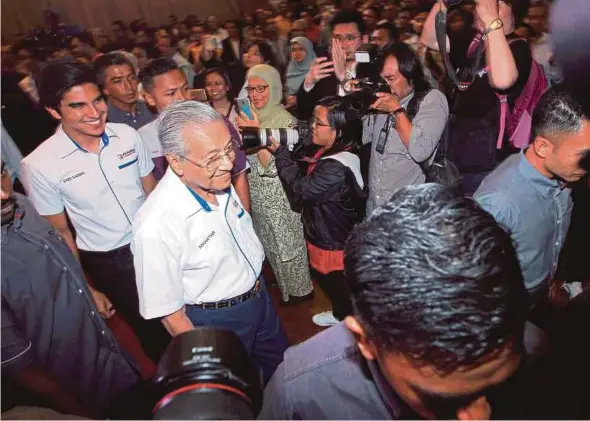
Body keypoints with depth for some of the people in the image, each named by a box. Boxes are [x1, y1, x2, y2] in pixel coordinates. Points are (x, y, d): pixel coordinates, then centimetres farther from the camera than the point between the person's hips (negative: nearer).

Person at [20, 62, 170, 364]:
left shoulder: (127, 135, -10)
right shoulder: (39, 165, -18)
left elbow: (151, 191, 3)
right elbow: (60, 232, -7)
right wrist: (87, 289, -2)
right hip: (109, 265, -3)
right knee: (152, 333, 16)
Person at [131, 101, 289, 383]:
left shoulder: (217, 182, -12)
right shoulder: (157, 226, -34)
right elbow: (169, 313, -22)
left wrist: (257, 285, 15)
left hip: (259, 297, 7)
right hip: (217, 321, -6)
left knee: (282, 373, 29)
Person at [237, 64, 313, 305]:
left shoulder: (285, 120, -19)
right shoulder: (250, 115, 2)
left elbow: (274, 166, -25)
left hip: (280, 196, -7)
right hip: (258, 195, 7)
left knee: (288, 243, 9)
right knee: (270, 244, 23)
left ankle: (298, 290, 31)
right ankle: (282, 284, 44)